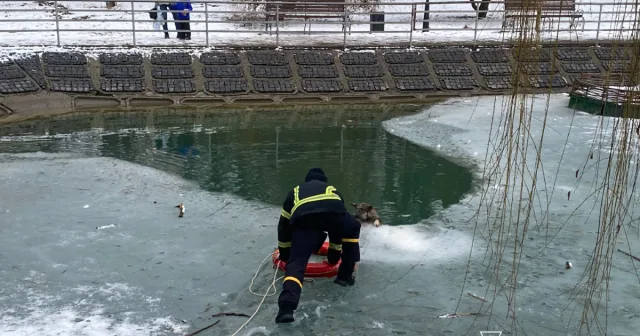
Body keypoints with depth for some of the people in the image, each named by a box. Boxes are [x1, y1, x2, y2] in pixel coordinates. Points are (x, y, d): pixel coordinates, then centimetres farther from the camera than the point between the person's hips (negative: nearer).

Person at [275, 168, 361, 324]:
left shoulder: (295, 192, 44)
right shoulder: (332, 190, 45)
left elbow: (284, 224, 45)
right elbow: (339, 224, 52)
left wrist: (284, 252, 57)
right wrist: (334, 254, 63)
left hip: (303, 216, -1)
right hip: (332, 210, 1)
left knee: (296, 261, 1)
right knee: (353, 228, 33)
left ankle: (287, 306, -21)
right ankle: (345, 275, 35)